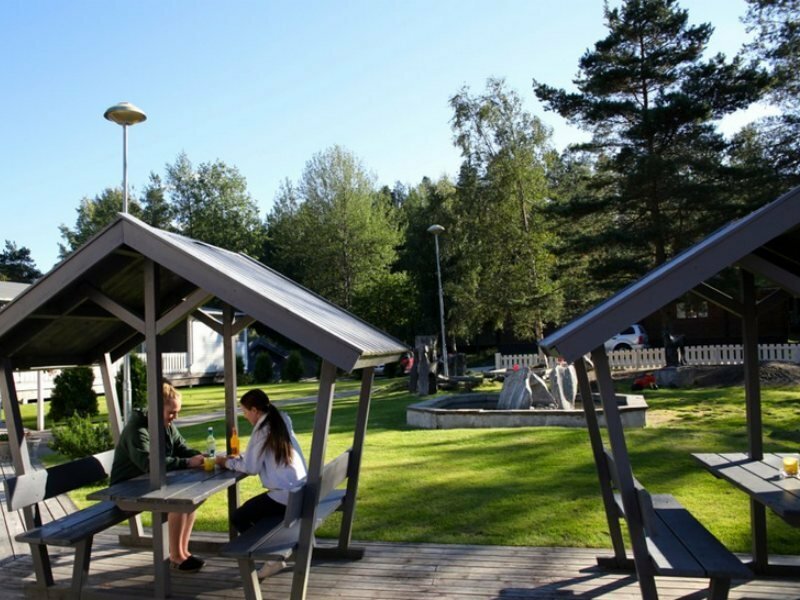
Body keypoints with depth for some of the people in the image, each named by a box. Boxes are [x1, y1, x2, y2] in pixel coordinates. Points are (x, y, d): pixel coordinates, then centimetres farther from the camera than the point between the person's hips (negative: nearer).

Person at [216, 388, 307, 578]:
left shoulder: (263, 430, -14)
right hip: (298, 490, 9)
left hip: (284, 495, -9)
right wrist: (238, 457, 11)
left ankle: (274, 558, 6)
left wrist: (228, 463, 5)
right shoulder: (281, 421, 10)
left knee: (237, 517, 6)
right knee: (250, 508, 26)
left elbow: (251, 467, -10)